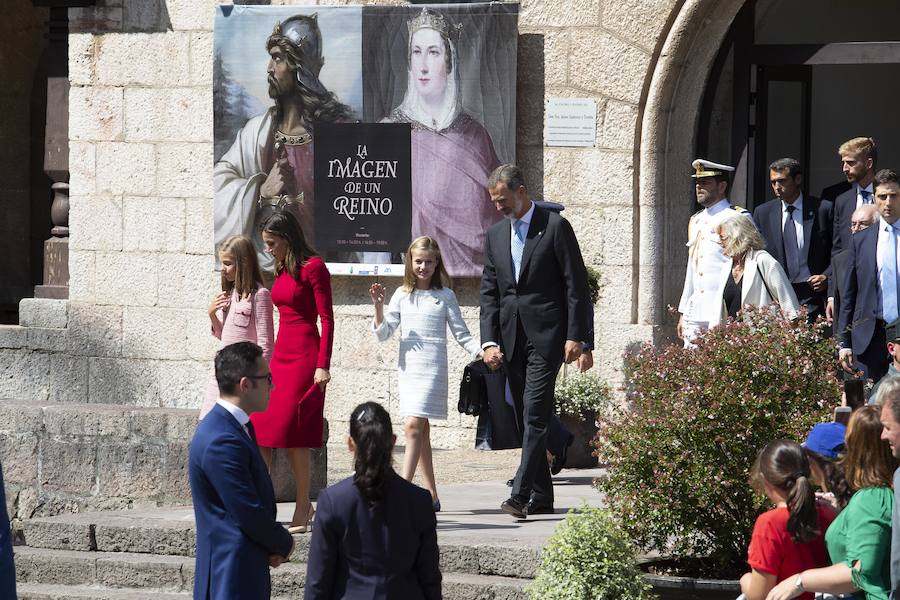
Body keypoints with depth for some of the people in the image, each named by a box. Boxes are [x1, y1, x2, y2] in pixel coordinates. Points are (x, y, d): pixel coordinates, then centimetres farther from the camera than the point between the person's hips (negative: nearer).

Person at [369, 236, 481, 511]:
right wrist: (378, 306, -8)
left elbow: (461, 334, 4)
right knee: (421, 429, 8)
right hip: (408, 367, 4)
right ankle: (431, 496, 14)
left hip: (433, 367, -4)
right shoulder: (402, 296, 10)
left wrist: (482, 352, -11)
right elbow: (383, 333, 7)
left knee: (413, 425, -16)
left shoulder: (445, 296, 2)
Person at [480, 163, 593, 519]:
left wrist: (575, 337, -11)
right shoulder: (495, 236, 14)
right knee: (525, 419, 8)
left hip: (546, 336, -6)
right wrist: (489, 341, 1)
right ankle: (542, 497, 14)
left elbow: (576, 286, -5)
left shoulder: (555, 227, -3)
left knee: (535, 415, -14)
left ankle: (521, 495, -21)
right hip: (511, 339, 6)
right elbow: (489, 293, 13)